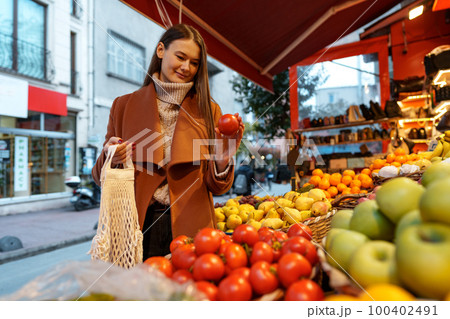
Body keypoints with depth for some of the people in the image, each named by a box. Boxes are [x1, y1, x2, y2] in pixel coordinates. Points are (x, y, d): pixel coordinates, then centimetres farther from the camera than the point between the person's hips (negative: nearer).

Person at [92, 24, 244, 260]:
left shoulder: (208, 110, 3)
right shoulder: (124, 105, 4)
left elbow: (215, 187, 1)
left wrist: (221, 162, -19)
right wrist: (110, 159, -15)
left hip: (190, 225, 0)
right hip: (138, 227, 1)